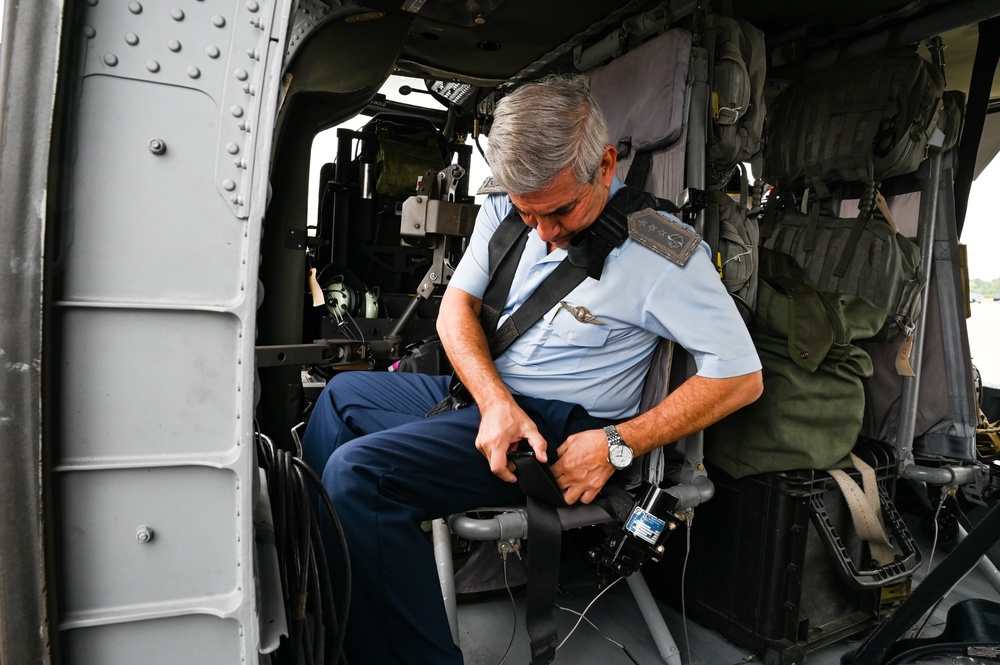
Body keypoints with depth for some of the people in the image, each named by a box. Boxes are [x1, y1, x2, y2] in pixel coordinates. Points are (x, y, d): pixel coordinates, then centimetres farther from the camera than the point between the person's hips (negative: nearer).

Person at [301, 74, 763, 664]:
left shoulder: (662, 250, -19)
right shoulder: (504, 211, -1)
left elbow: (742, 377, -16)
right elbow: (456, 306, 2)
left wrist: (619, 445, -22)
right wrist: (495, 401, -17)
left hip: (561, 426, -8)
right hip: (485, 391, 8)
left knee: (359, 472, -24)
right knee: (342, 394, 19)